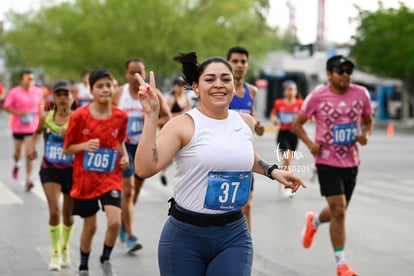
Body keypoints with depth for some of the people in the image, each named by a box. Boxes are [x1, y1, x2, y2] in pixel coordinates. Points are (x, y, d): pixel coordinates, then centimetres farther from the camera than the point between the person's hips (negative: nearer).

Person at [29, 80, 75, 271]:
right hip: (50, 169, 1)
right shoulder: (46, 118, -2)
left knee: (68, 214, 13)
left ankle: (65, 248, 39)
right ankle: (56, 253, -2)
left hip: (71, 170, -1)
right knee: (54, 211, -15)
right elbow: (38, 132, 20)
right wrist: (33, 146, 5)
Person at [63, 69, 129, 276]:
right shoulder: (79, 116, -11)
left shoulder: (121, 116, -3)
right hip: (85, 178, -1)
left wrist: (124, 157, -2)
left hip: (111, 178, 1)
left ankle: (105, 259, 12)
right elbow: (67, 149, -3)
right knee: (90, 226, 10)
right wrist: (84, 146, -22)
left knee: (115, 222, -16)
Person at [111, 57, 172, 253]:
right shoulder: (118, 94, -2)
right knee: (127, 190, -12)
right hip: (124, 146, -2)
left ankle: (123, 222, 41)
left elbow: (168, 117, 3)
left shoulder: (154, 94, -1)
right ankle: (130, 237, -11)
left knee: (136, 190, 16)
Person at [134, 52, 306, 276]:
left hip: (234, 235, 3)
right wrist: (151, 116, -28)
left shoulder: (246, 122, 5)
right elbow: (145, 168, -26)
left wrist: (272, 171, 20)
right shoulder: (183, 125, -12)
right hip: (185, 236, -3)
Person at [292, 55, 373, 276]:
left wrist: (365, 135, -8)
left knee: (338, 210, 16)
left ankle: (314, 221, 51)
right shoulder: (317, 96, -9)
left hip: (351, 162, 4)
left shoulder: (361, 94, -1)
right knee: (338, 210, -11)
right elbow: (297, 123, 2)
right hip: (327, 161, -4)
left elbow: (368, 121, 14)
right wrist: (309, 143, -14)